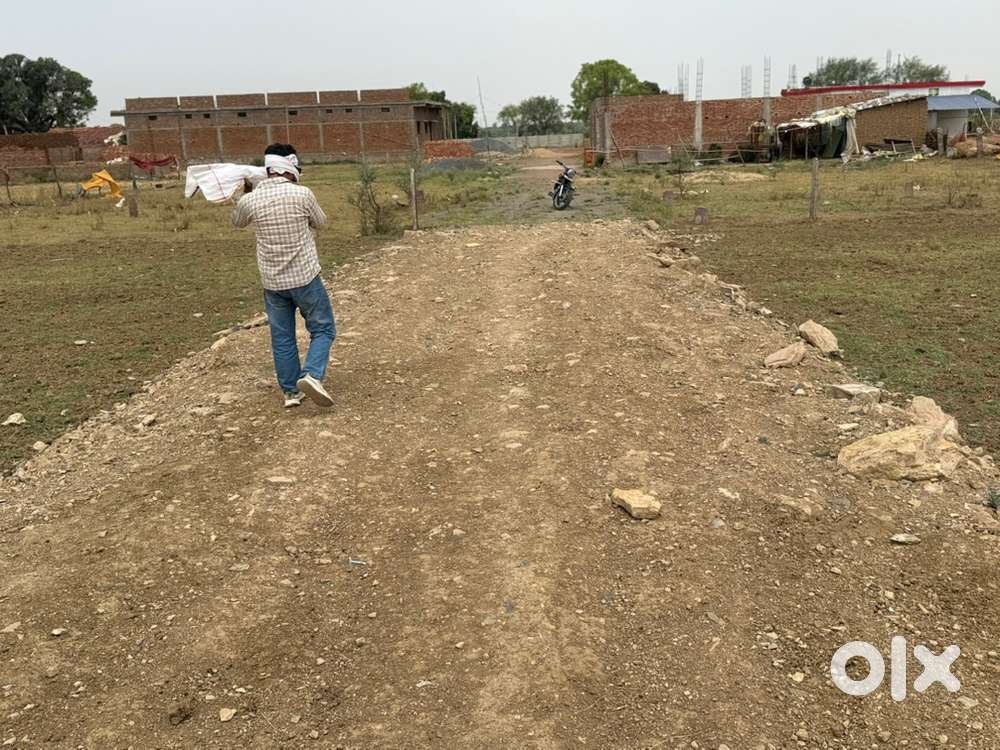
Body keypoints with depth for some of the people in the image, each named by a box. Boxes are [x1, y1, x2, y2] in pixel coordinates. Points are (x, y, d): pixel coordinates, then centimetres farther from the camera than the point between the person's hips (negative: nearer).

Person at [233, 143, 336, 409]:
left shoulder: (250, 200, -5)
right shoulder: (302, 194, -13)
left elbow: (237, 222, 18)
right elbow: (320, 222, 6)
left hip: (272, 282, 3)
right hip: (305, 277, -3)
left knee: (282, 338, 14)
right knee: (323, 329, 10)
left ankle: (291, 391, 20)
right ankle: (311, 375, -11)